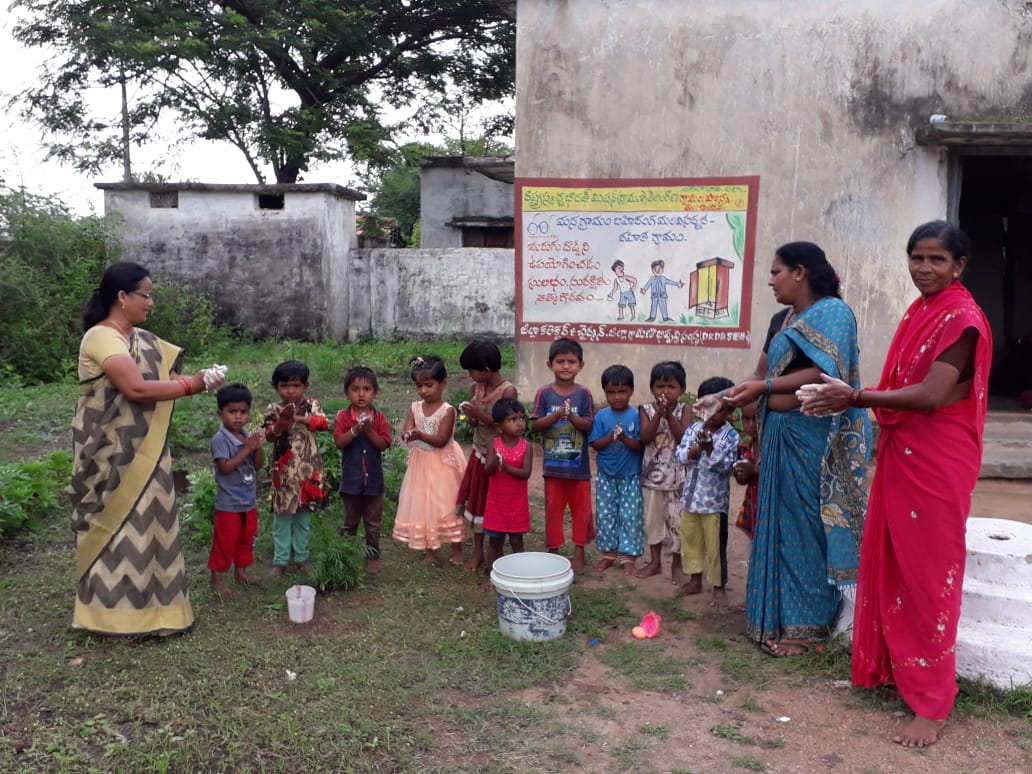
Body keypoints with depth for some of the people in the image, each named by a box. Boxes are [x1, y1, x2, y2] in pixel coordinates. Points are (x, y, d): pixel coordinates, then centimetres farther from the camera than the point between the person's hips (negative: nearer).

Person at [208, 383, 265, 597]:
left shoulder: (248, 435, 2)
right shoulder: (220, 439, -17)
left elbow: (258, 465, 3)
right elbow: (225, 467, -25)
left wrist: (258, 448, -16)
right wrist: (247, 448, -25)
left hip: (249, 499, 7)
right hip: (228, 502, -7)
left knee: (247, 538, 19)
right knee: (225, 541, 4)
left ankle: (241, 571, 35)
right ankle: (217, 578, 18)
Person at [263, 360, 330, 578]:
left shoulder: (311, 405, -1)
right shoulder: (273, 410, -3)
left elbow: (323, 423, -19)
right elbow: (269, 435, -17)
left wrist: (298, 418, -31)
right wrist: (282, 422, -36)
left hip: (308, 470, 1)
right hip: (284, 470, -1)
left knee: (304, 516, 12)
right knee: (282, 516, 6)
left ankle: (301, 557, 27)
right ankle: (280, 561, 17)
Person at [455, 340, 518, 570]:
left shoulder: (508, 390, -19)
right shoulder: (476, 387, -1)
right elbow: (474, 424, 6)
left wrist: (480, 414, -26)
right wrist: (469, 414, -16)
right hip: (479, 454, 6)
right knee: (477, 500, 13)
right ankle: (478, 552, 26)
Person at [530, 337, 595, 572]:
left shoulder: (584, 394, -4)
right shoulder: (544, 393, -3)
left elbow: (589, 426, -6)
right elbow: (535, 425, -7)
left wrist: (571, 416, -23)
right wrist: (556, 415, -21)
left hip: (579, 465, 0)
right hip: (553, 464, 0)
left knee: (581, 508, 9)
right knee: (553, 508, 10)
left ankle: (579, 550, 24)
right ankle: (553, 550, 22)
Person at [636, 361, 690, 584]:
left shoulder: (684, 410, -3)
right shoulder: (646, 410, 0)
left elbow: (683, 438, -16)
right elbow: (645, 438, -14)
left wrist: (669, 415, -22)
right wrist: (659, 414, -22)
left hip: (678, 476, -2)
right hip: (652, 474, 2)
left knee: (676, 520, 3)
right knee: (652, 519, 11)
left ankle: (676, 564, 18)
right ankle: (655, 561, 25)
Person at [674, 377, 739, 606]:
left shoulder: (731, 436, -10)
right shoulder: (694, 428, 3)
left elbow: (723, 465, -21)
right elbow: (680, 455, -4)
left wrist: (709, 447, -34)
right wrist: (698, 448, -21)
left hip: (714, 501, -5)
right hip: (690, 496, 5)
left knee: (715, 545, 4)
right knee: (689, 538, 16)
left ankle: (719, 586, 18)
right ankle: (695, 579, 33)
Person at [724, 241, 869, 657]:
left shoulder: (832, 312, -10)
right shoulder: (793, 319, 17)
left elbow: (825, 373, -22)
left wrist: (763, 386, -21)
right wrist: (741, 398, 11)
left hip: (813, 440, -9)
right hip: (783, 436, 9)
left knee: (806, 527, -1)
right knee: (782, 525, 12)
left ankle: (804, 625, 11)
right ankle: (781, 617, 23)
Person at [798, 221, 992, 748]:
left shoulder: (962, 319, -14)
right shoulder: (917, 313, 12)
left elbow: (932, 394, -22)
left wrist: (856, 397, -19)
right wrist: (852, 401, 2)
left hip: (937, 461, -8)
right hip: (901, 454, 8)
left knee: (928, 571, -2)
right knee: (892, 562, 15)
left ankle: (933, 702, 10)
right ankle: (893, 665, 31)